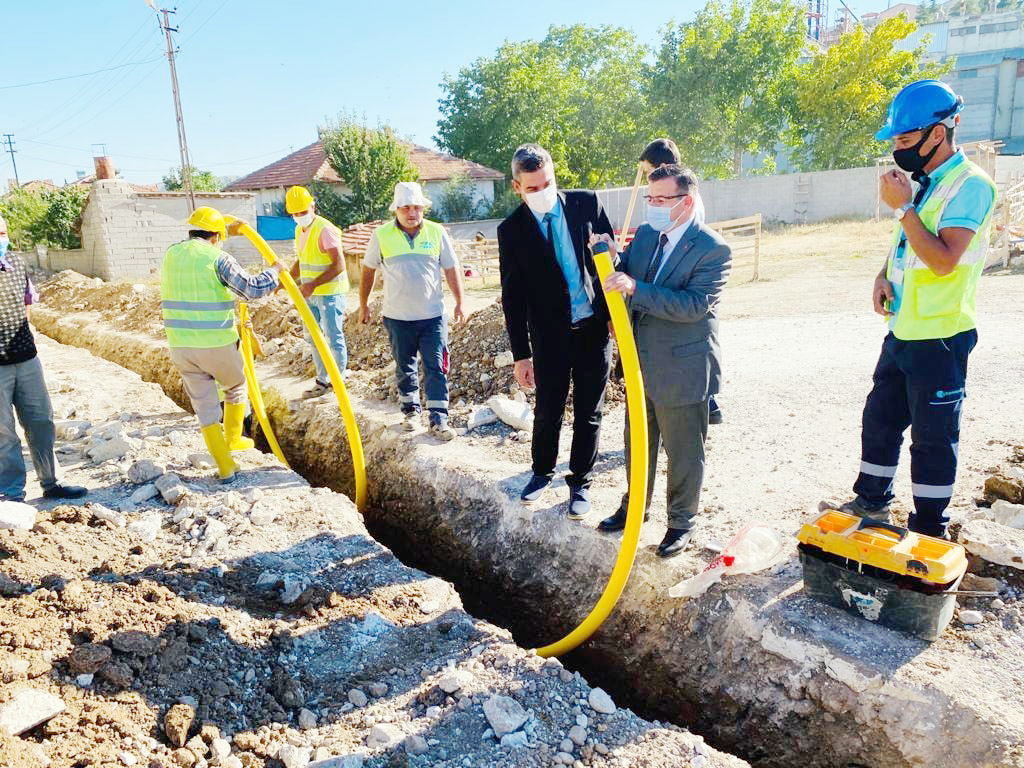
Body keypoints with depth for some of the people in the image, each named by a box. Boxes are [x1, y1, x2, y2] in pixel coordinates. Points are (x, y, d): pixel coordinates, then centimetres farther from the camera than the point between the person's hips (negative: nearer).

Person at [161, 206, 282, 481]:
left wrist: (227, 232, 41)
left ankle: (225, 466, 13)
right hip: (217, 345, -5)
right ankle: (233, 438, 36)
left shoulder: (172, 254, 11)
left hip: (180, 346, 5)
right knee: (236, 386, 25)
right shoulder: (219, 259, -9)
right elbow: (251, 289, -16)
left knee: (205, 405, 11)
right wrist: (273, 271, 2)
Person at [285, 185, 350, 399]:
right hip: (311, 294, 9)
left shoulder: (324, 230, -17)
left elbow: (339, 265, -22)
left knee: (333, 338, -2)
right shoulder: (300, 230, 12)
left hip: (330, 293, -9)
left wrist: (313, 285, -27)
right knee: (313, 337, 15)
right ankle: (322, 381, 26)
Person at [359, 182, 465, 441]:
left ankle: (439, 419, 3)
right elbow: (368, 271, 9)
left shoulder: (437, 232, -1)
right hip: (398, 316, 1)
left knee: (436, 367, -2)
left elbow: (451, 270, 6)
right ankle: (411, 410, 30)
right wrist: (363, 305, 12)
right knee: (404, 367, 13)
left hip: (433, 315, 0)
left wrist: (459, 303, 5)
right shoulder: (382, 235, -2)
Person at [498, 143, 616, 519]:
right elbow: (512, 297, -3)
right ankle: (542, 472, 36)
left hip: (595, 327, 1)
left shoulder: (586, 203, -2)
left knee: (588, 412, 9)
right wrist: (521, 355, -5)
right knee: (548, 411, 11)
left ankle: (580, 482, 26)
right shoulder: (512, 230, -5)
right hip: (550, 334, -1)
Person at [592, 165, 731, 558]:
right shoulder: (644, 234, 4)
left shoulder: (713, 249, -16)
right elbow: (625, 279, 10)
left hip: (682, 370, -7)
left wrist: (635, 288, -33)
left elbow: (694, 305, -26)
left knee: (683, 452, 9)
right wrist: (612, 257, -11)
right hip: (641, 364, 7)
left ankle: (681, 522, 30)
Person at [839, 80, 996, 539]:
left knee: (932, 438, 3)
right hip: (902, 331, 8)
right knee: (880, 418, 17)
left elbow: (944, 260, -26)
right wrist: (884, 276, 2)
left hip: (939, 338, -8)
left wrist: (902, 206, -22)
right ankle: (872, 501, 35)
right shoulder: (922, 184, 11)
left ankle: (929, 531, 19)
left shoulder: (969, 186, -15)